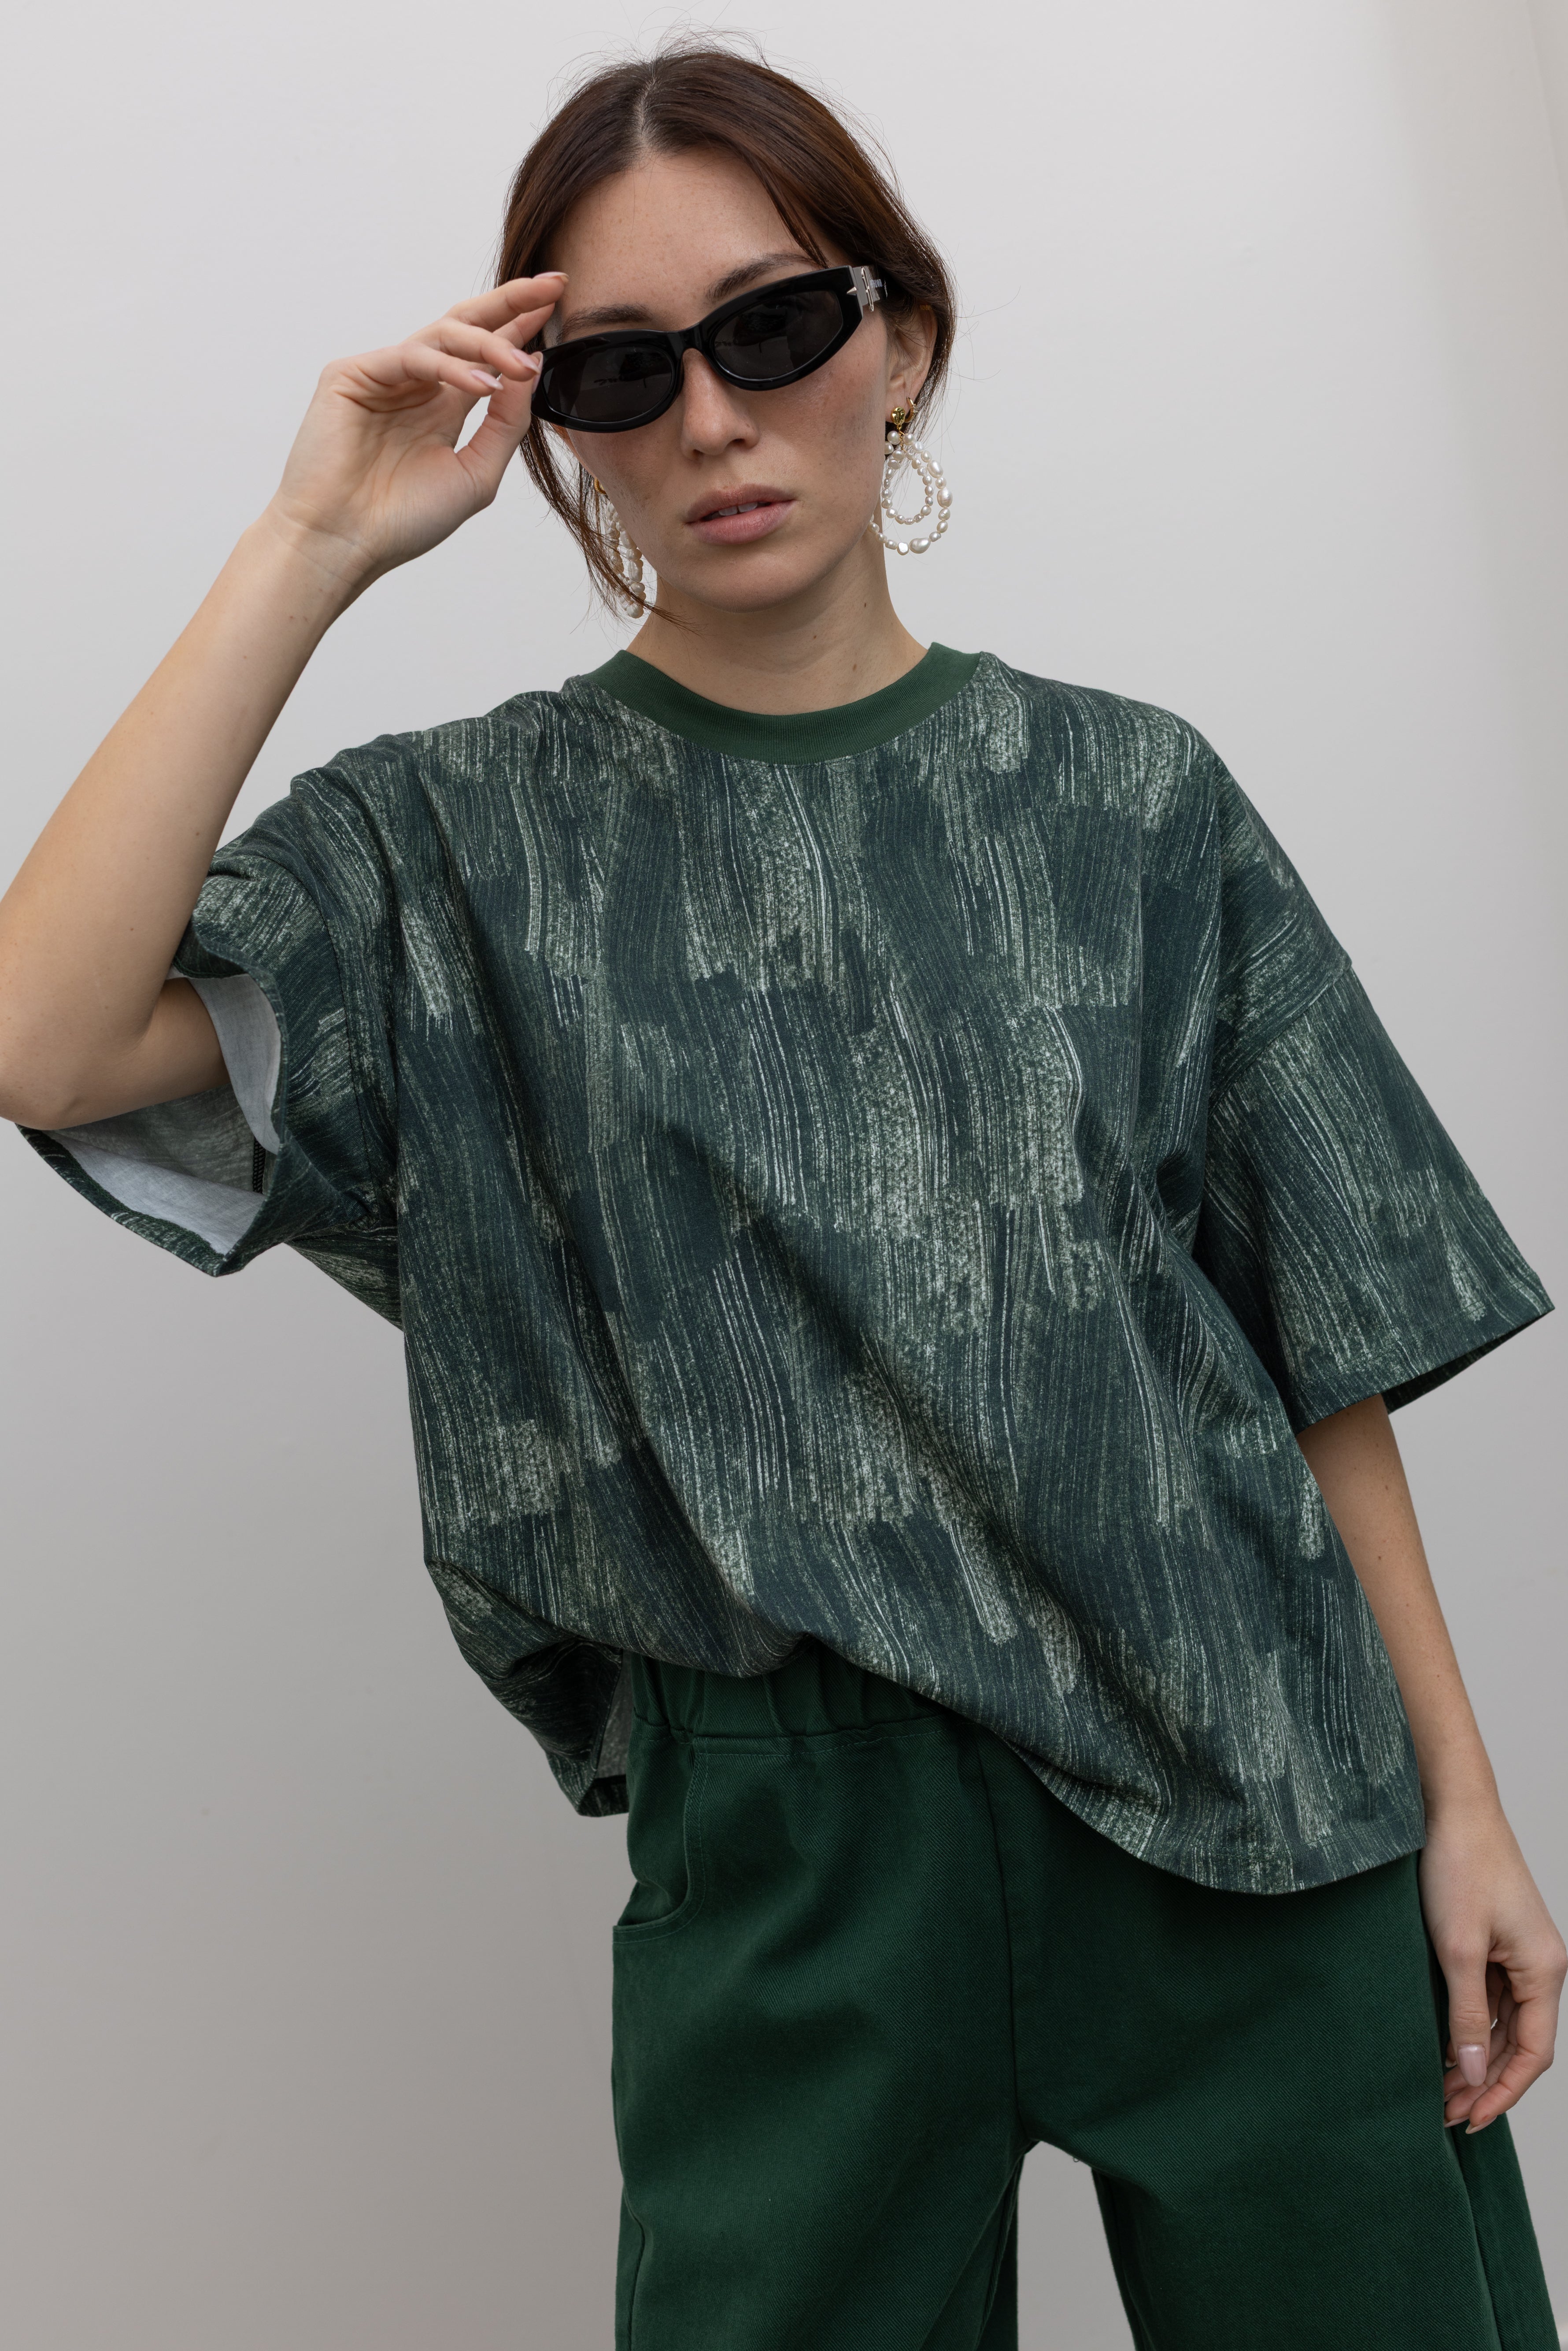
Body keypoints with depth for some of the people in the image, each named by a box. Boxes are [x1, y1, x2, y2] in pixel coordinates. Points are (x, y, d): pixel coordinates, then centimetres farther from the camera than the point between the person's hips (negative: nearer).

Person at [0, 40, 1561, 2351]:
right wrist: (312, 551, -12)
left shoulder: (1127, 800, 5)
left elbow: (1322, 1342, 5)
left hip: (1257, 1806, 2)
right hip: (791, 1837, -1)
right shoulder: (466, 844, 2)